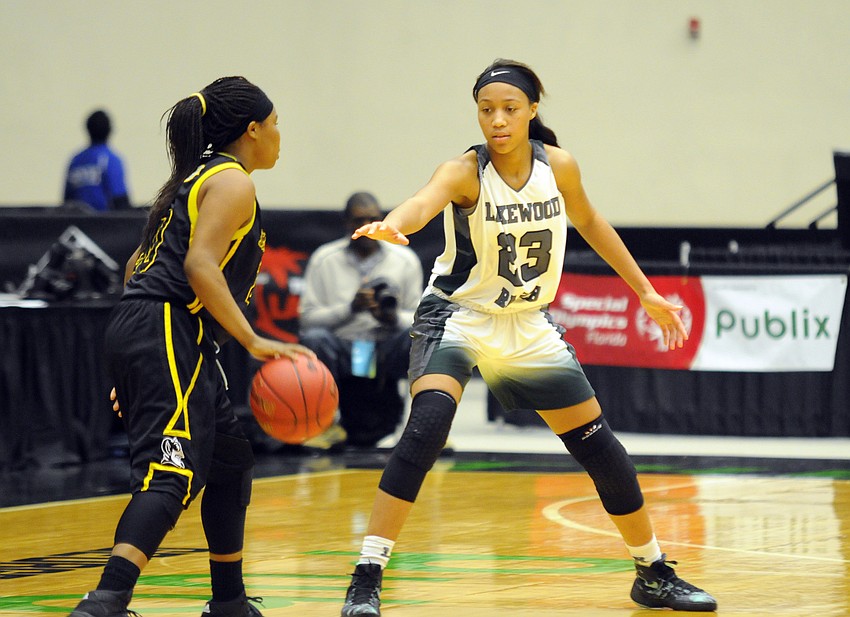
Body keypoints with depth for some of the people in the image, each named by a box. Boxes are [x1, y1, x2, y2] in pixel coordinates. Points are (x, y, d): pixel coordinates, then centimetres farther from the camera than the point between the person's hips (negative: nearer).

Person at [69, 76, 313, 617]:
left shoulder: (195, 178, 25)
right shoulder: (233, 182, -4)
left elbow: (138, 264, 24)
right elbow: (200, 264, -17)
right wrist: (255, 343, -19)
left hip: (139, 329, 10)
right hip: (168, 334, -10)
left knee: (231, 460, 20)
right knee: (171, 475, -21)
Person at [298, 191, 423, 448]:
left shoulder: (405, 259, 7)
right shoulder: (324, 259, 4)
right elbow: (306, 318, -3)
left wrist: (395, 319, -18)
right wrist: (350, 308, -18)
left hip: (386, 354, 0)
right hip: (341, 354, 0)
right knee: (313, 338, -32)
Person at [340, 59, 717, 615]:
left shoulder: (558, 166, -9)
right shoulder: (465, 172, -22)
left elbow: (588, 221, 12)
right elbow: (425, 202, -45)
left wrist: (644, 290, 16)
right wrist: (391, 225, -68)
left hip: (528, 326, 4)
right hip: (459, 317, -4)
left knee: (599, 445, 6)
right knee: (427, 425, -29)